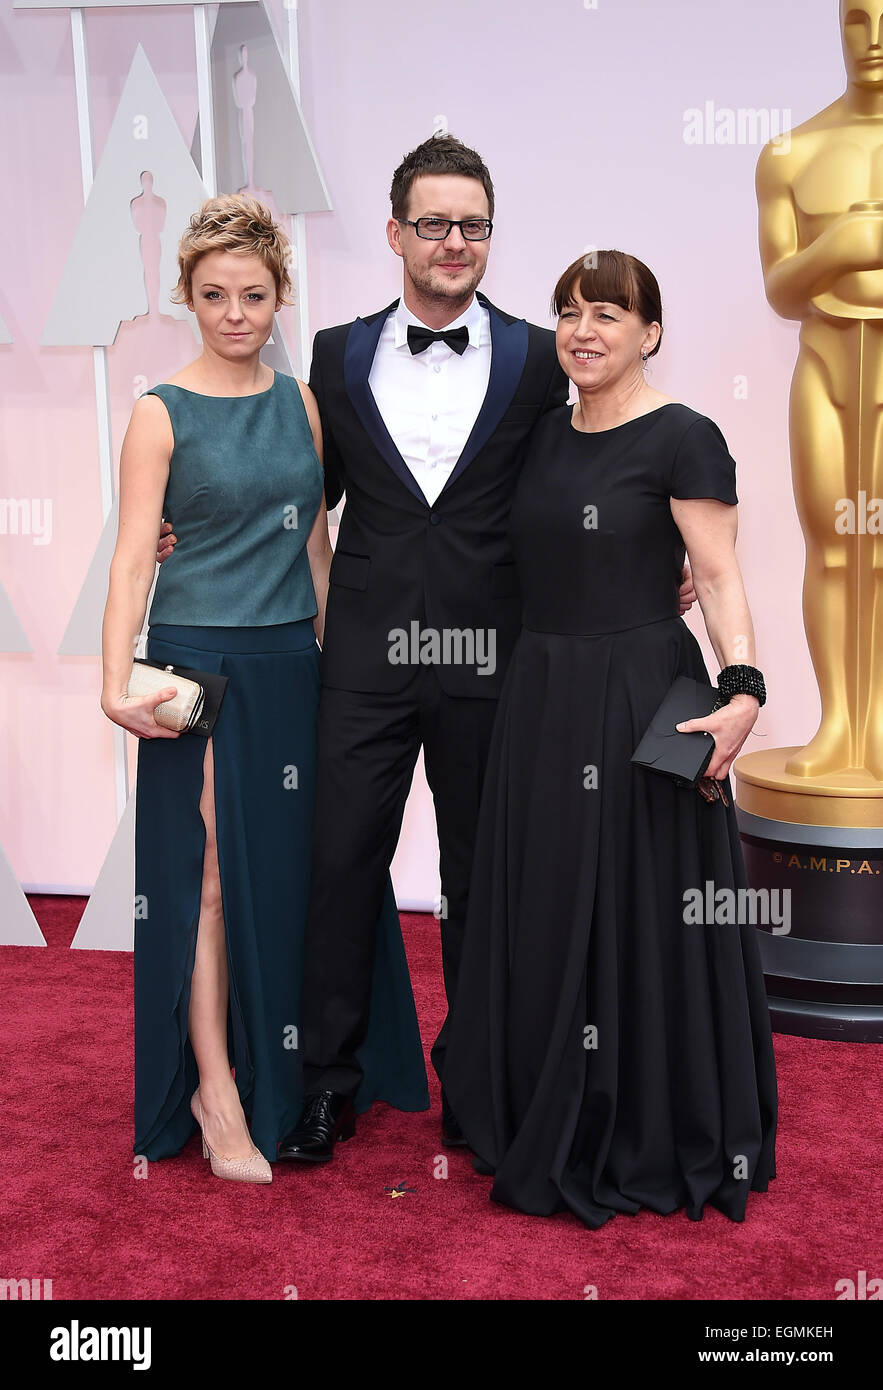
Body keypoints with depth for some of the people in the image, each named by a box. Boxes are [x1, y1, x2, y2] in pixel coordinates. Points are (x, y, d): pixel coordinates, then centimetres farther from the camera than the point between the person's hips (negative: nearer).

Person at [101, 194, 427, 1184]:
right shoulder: (161, 414, -5)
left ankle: (291, 1070, 26)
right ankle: (217, 1094, 12)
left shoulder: (301, 404, 9)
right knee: (213, 870, 0)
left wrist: (334, 654, 14)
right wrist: (117, 683, -19)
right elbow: (132, 556, -9)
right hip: (200, 660, -4)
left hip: (292, 660, 5)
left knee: (297, 864, 9)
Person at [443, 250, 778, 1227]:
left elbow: (719, 577, -13)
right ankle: (551, 1122, 30)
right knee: (543, 910, 12)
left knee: (636, 912, 1)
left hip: (638, 699, -7)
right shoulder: (544, 436, 12)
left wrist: (742, 690, -28)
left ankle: (649, 1143, 19)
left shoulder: (683, 439, -7)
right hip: (540, 698, 7)